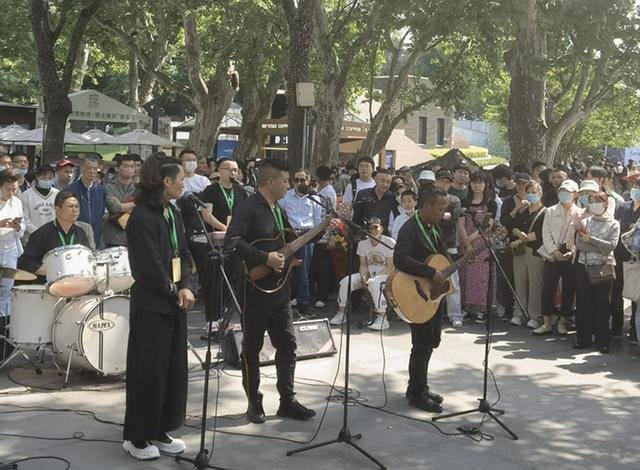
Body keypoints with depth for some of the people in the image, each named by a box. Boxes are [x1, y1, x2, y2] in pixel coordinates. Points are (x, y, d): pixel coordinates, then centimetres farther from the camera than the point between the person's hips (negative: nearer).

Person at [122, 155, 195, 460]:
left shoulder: (172, 212, 10)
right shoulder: (142, 217, -16)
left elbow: (183, 254, 10)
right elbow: (151, 265, -19)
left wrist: (186, 287, -6)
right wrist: (174, 293, -8)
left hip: (175, 302, 8)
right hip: (151, 305, -8)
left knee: (173, 367, 11)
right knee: (148, 370, -1)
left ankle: (160, 431, 22)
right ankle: (136, 436, 11)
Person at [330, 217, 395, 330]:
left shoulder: (390, 243, -12)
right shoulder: (363, 243, 5)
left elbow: (390, 267, -14)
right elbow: (363, 264, 8)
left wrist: (372, 278, -22)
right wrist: (364, 277, -14)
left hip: (384, 274, -6)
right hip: (368, 274, 6)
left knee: (374, 284, -39)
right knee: (345, 282, -15)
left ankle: (383, 318, -33)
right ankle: (341, 314, -2)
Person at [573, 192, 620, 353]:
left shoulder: (613, 224, 3)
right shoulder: (585, 221, 9)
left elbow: (612, 245, -11)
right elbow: (579, 244, -3)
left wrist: (591, 240, -15)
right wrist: (600, 247, -12)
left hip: (603, 267, -2)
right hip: (584, 266, 2)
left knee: (602, 305, 0)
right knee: (583, 304, 4)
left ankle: (602, 341, 7)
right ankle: (583, 339, 13)